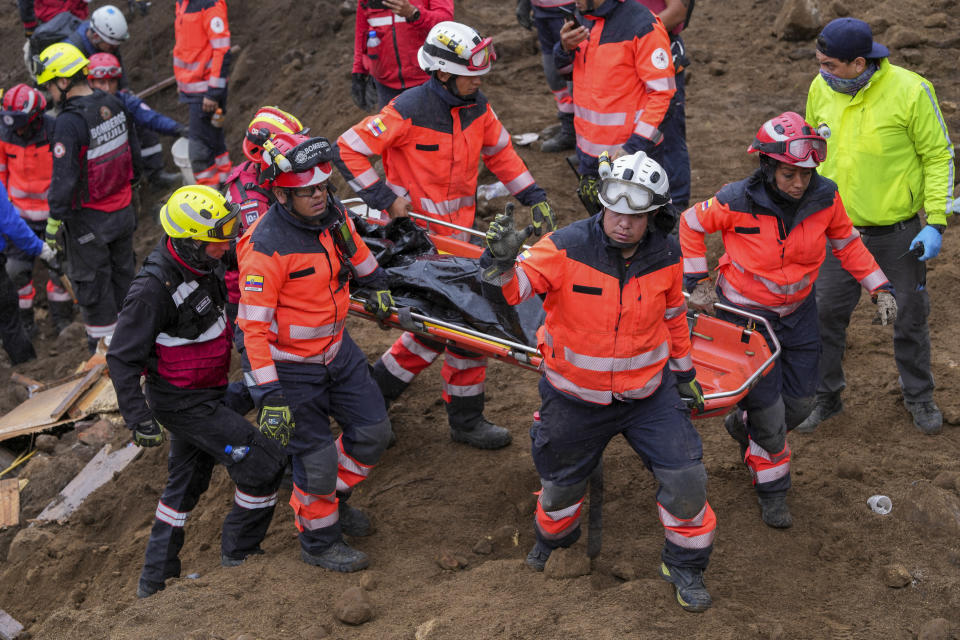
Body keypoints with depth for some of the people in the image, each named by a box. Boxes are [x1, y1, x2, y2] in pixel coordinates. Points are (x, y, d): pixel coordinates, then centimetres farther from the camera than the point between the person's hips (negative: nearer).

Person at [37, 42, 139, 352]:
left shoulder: (69, 123, -25)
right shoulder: (114, 106, -2)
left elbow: (64, 178, -23)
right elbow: (134, 153, 10)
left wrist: (53, 222, -15)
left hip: (89, 219, -7)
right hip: (123, 209, 7)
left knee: (91, 280, 9)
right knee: (122, 272, 22)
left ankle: (105, 340, 19)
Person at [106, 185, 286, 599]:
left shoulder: (201, 266, -3)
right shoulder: (154, 288, -28)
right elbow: (122, 358, -23)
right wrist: (138, 417, -25)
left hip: (206, 393, 9)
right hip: (183, 404, -9)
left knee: (187, 480, 21)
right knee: (263, 464, -8)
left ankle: (156, 579, 35)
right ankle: (239, 555, 10)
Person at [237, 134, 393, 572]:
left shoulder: (330, 213, -7)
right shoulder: (267, 248, -30)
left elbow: (354, 248, 18)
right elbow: (254, 325, -28)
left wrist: (377, 285, 33)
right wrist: (270, 395, -29)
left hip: (337, 349, 7)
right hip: (292, 366, -7)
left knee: (373, 432, 14)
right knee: (316, 459, 1)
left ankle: (334, 500, 41)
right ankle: (318, 542, 27)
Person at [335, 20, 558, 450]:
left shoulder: (477, 107, 0)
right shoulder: (410, 110, -19)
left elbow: (500, 153, 17)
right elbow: (348, 149, -16)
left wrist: (534, 198, 9)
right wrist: (386, 199, -18)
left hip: (456, 229, 7)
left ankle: (381, 385, 27)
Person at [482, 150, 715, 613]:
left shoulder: (666, 257, -12)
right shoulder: (566, 248, -23)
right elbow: (507, 291, -25)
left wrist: (683, 373, 15)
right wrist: (501, 260, -48)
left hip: (648, 392, 1)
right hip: (576, 396, -1)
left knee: (686, 479, -3)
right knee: (562, 482, 20)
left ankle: (684, 566, 23)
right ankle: (553, 534, 56)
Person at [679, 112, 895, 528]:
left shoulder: (824, 197, -15)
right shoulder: (738, 202, -25)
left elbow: (847, 243, 3)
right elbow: (691, 224, -7)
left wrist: (879, 288, -2)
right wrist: (697, 282, -8)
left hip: (799, 312, 4)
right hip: (747, 314, -4)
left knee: (800, 402, 13)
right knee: (768, 409, -1)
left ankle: (743, 425, 44)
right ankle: (771, 488, 23)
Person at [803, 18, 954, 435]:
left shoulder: (910, 91, -17)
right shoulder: (821, 89, -5)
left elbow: (939, 156, -9)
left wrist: (936, 223, -14)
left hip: (899, 233, -3)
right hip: (839, 229, 3)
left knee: (909, 318, 12)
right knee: (825, 314, 7)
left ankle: (919, 397, 32)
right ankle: (824, 397, 25)